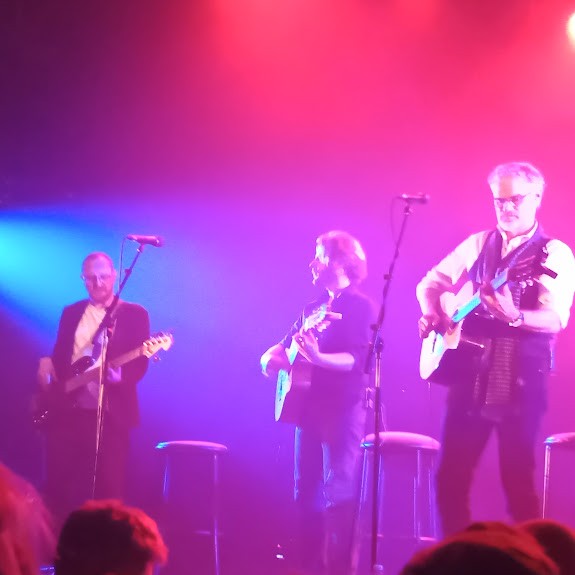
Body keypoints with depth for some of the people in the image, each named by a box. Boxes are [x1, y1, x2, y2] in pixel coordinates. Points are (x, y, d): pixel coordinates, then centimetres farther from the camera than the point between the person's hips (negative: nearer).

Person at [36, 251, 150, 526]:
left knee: (108, 489, -4)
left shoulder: (134, 314, 3)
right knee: (58, 486, 4)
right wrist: (46, 365, -3)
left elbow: (140, 364, -5)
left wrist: (120, 377, -25)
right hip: (67, 411, 4)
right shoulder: (71, 313, 16)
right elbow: (58, 354, 19)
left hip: (109, 414, -4)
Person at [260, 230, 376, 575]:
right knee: (306, 492, 8)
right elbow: (283, 347, 23)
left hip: (344, 409, -8)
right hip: (310, 407, 8)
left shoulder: (360, 305, -5)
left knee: (338, 493, -13)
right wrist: (272, 358, 0)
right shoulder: (314, 307, 18)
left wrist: (318, 358, -33)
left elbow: (356, 360, -17)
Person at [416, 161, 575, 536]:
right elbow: (430, 284, 20)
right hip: (470, 374, 5)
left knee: (518, 481, -5)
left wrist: (514, 316, -34)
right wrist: (432, 312, -2)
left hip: (520, 381, -5)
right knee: (451, 477, 4)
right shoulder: (477, 245, 13)